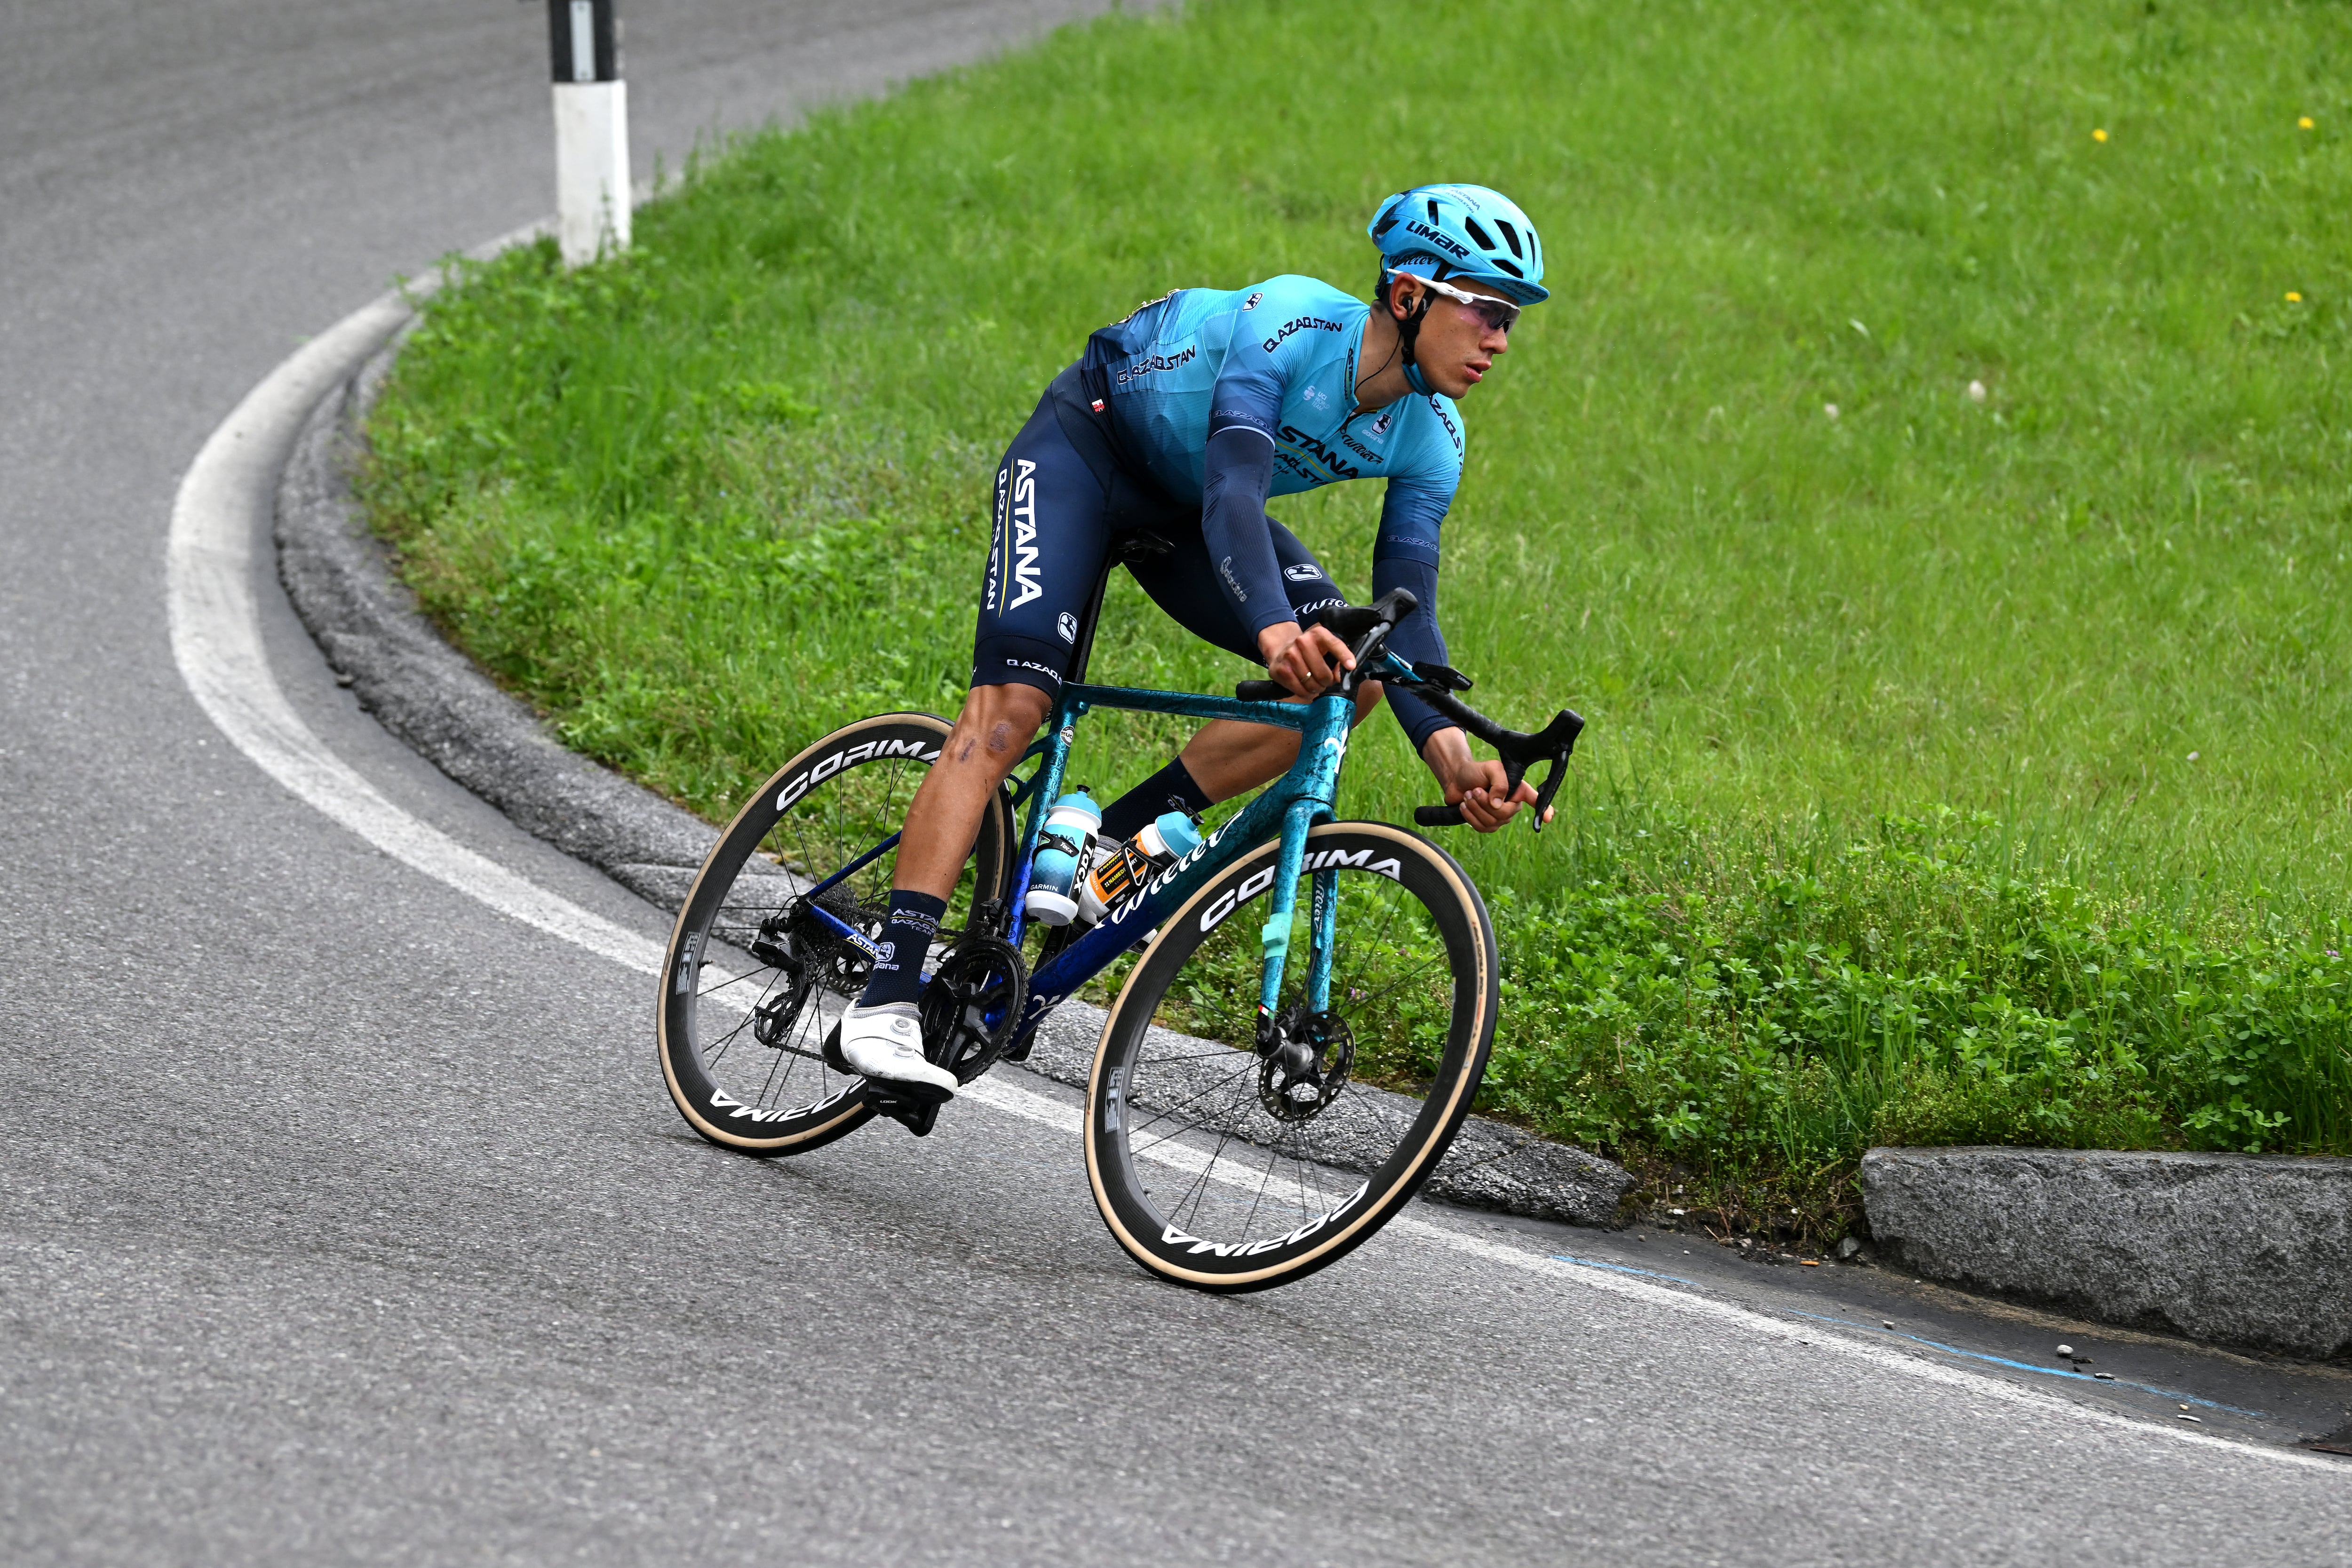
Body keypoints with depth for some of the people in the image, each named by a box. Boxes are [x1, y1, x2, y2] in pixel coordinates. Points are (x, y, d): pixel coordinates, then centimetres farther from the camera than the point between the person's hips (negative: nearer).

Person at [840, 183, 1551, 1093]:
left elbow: (1404, 614, -17)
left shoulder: (1430, 442, -14)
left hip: (1180, 509, 7)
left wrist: (1445, 747, -35)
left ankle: (1114, 841, -5)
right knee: (1011, 707, -22)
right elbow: (1233, 488, -45)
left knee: (1350, 675, -14)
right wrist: (1274, 627, -63)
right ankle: (885, 1000, -27)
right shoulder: (1291, 324, -33)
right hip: (1085, 447, -7)